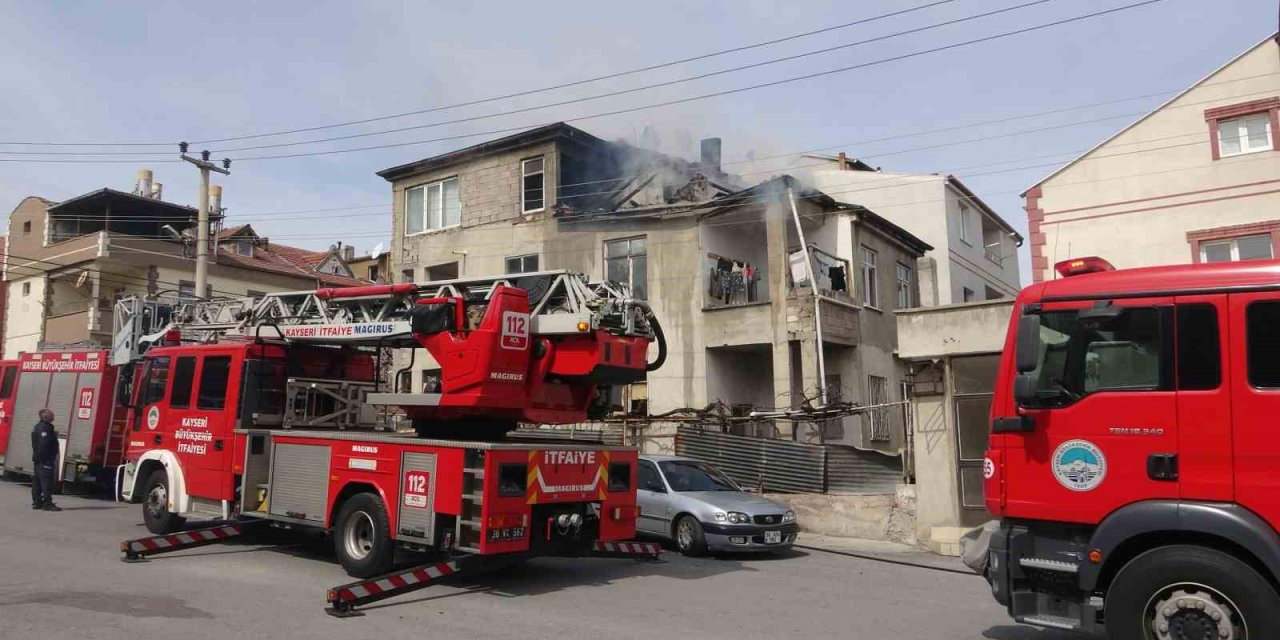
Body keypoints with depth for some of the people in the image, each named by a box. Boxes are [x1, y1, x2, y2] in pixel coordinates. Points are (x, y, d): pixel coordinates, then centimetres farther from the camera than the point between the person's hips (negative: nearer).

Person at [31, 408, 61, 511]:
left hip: (38, 459, 11)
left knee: (37, 481, 14)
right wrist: (48, 458, -23)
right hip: (45, 460, -11)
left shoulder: (38, 426, 18)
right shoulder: (44, 428, -16)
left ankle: (36, 502, 19)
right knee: (46, 481, -11)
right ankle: (47, 503, -13)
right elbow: (44, 444, -23)